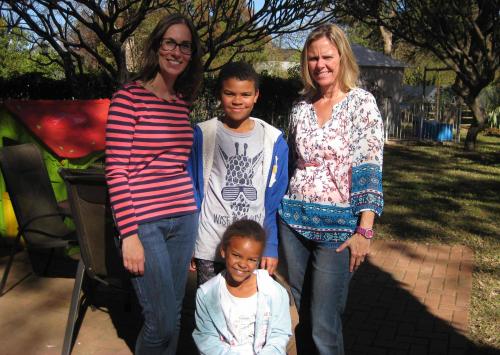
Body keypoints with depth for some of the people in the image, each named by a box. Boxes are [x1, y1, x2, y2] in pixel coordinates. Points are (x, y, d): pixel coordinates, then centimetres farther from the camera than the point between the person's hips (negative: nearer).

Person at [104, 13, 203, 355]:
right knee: (162, 323, -4)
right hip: (145, 223, -6)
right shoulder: (128, 98, -9)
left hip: (183, 220, 6)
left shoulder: (183, 102, 10)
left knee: (173, 316, 14)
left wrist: (191, 214, 16)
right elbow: (116, 172, -11)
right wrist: (129, 235, -14)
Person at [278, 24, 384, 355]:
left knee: (324, 325, -3)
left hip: (338, 225, -4)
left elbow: (370, 169, -9)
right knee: (302, 315, 14)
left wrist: (365, 231, -15)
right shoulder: (301, 107, 9)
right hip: (295, 221, 5)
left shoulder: (362, 102, -4)